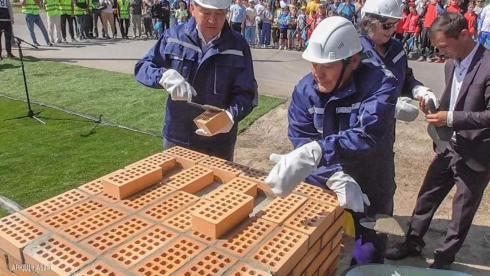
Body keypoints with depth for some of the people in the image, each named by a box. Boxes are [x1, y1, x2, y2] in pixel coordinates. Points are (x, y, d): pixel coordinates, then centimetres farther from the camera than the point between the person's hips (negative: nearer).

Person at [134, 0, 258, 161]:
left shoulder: (238, 46, -8)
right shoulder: (174, 36, -4)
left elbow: (246, 93, -10)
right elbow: (142, 67, 0)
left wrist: (231, 115, -31)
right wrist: (165, 76, -22)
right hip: (176, 138, 2)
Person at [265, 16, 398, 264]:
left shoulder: (380, 84, -22)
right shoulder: (305, 89, -11)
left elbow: (368, 136, -38)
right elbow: (301, 142, -17)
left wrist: (315, 152, -53)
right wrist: (336, 178, -32)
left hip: (367, 196, -2)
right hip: (318, 190, 3)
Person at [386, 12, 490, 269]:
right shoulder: (452, 64, 3)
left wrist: (450, 118, -25)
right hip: (449, 146, 7)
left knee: (462, 209, 11)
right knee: (427, 196, 16)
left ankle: (444, 258, 30)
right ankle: (412, 242, 35)